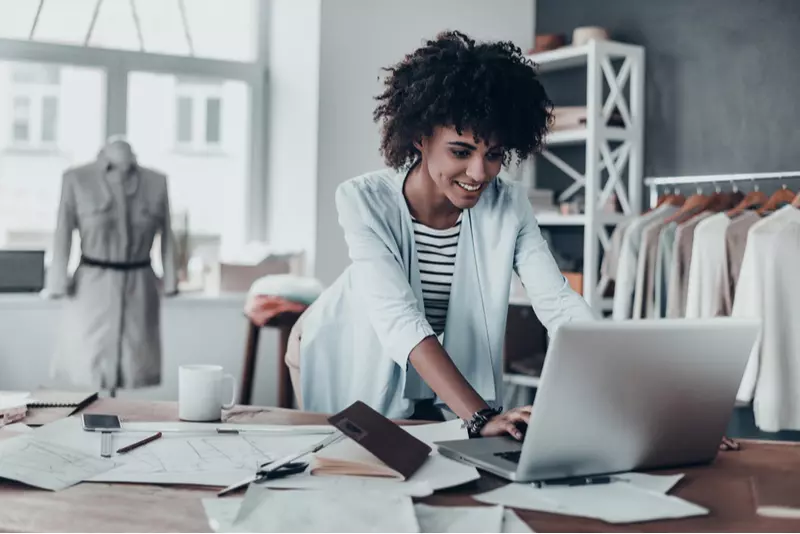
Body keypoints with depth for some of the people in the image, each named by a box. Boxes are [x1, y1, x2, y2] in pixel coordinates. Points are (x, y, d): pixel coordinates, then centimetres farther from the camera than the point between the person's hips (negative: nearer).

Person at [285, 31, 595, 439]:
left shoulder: (509, 207, -16)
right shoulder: (364, 202, -28)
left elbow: (559, 303, -23)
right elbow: (400, 321, -38)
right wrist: (482, 417, -50)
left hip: (447, 391, 3)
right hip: (355, 368, -2)